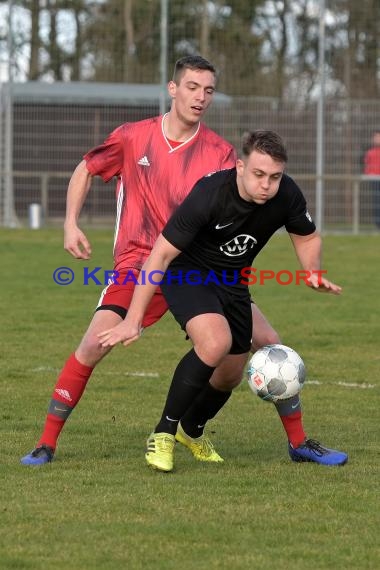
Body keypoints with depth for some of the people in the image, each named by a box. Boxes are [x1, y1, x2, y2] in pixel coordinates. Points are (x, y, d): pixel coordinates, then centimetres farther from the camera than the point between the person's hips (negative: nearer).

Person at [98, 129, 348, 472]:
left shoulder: (287, 196, -18)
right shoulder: (209, 195, -33)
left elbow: (307, 237, 5)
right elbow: (162, 253, -27)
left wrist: (313, 274, -17)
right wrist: (134, 320, -28)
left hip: (234, 283, 6)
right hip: (188, 275, -6)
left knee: (231, 373, 14)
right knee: (215, 342, -32)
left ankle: (191, 431, 47)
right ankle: (163, 435, -17)